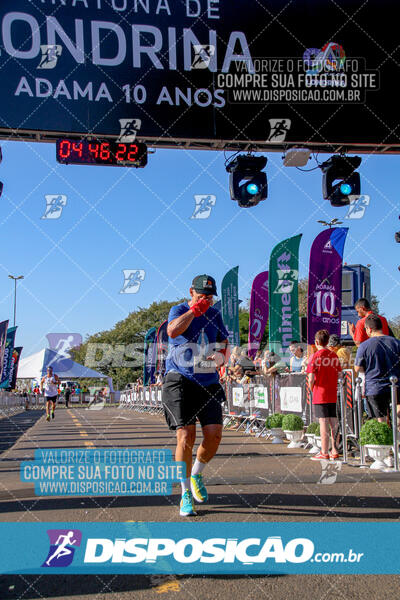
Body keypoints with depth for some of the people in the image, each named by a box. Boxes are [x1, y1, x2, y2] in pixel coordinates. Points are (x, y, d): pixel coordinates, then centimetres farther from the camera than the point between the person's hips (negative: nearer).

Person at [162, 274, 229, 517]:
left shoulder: (215, 315, 14)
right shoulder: (179, 310, -1)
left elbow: (225, 345, 21)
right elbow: (173, 331, -22)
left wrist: (221, 356, -1)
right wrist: (195, 309, -16)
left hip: (209, 382, 4)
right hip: (180, 381, -4)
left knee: (214, 434, -7)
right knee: (186, 435, -11)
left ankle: (197, 474, 22)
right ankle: (186, 495, 2)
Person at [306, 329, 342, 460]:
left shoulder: (316, 356, -10)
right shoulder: (334, 356, 4)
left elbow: (311, 378, -15)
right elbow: (339, 374, 8)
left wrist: (311, 388, 3)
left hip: (320, 395, -5)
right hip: (333, 395, 5)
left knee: (323, 423, -2)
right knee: (334, 422, 10)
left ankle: (324, 452, 2)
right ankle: (334, 451, 15)